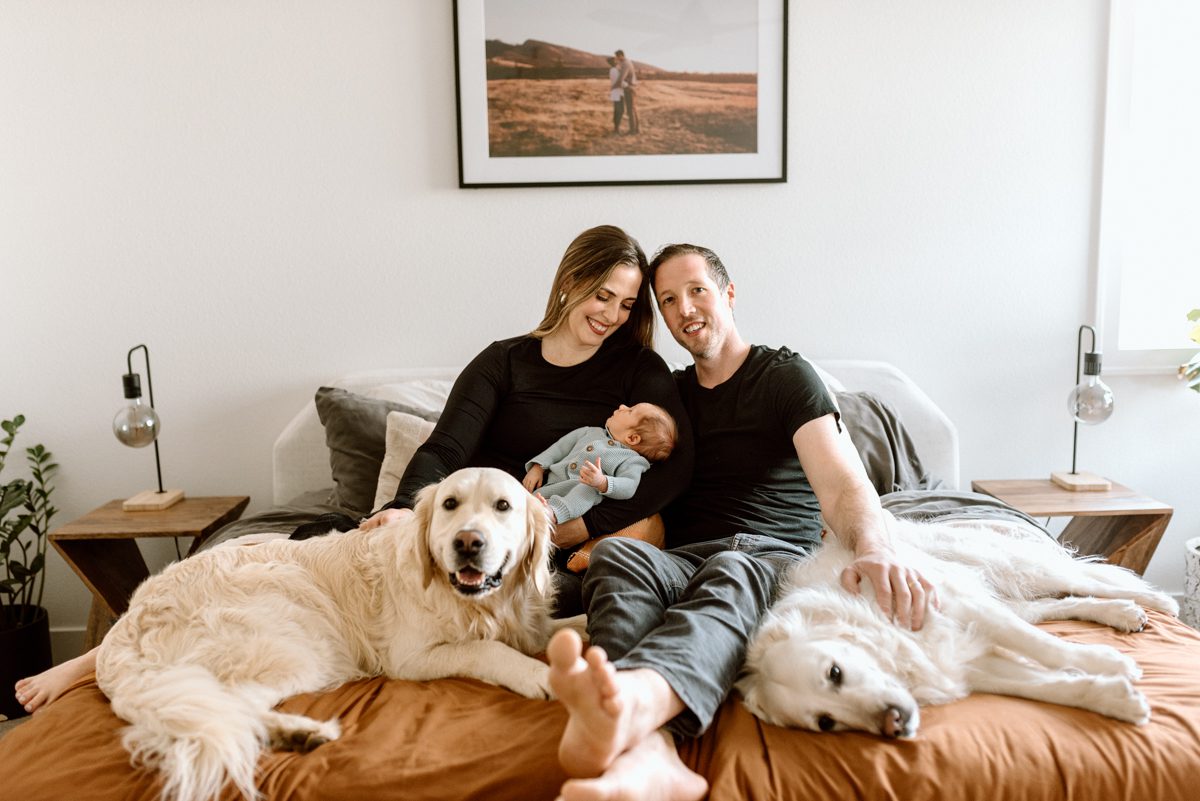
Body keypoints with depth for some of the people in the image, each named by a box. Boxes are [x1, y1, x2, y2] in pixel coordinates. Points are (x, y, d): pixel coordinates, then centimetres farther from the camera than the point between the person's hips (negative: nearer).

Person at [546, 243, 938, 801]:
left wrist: (875, 550, -31)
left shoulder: (786, 377, 8)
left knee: (731, 572, -38)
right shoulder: (671, 394, 24)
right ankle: (649, 755, -58)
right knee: (615, 554, -30)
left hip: (775, 556, -3)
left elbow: (843, 486, -8)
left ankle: (631, 700, -72)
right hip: (683, 561, 3)